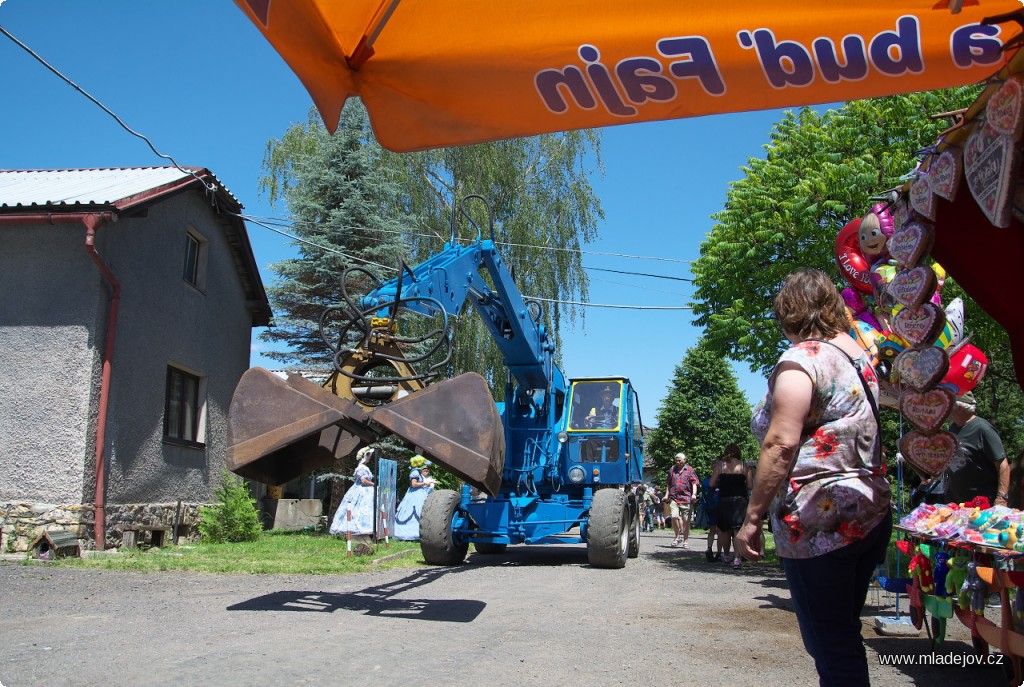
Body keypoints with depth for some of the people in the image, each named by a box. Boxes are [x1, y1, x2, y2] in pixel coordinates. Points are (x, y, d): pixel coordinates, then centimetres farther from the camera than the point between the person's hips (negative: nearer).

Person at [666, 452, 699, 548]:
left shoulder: (689, 470, 6)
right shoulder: (672, 469, 14)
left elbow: (694, 483, 1)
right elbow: (669, 484, 22)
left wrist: (694, 494, -13)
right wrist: (667, 495, 16)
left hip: (686, 498, -2)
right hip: (674, 498, 2)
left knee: (686, 520, 2)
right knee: (674, 517, -14)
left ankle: (686, 540, 12)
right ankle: (677, 536, 5)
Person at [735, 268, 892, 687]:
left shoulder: (801, 359, -13)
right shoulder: (856, 352, 11)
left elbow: (782, 443, -21)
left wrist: (752, 518, -18)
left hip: (821, 520, -9)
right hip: (870, 513, 9)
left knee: (831, 647, -1)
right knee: (844, 638, 20)